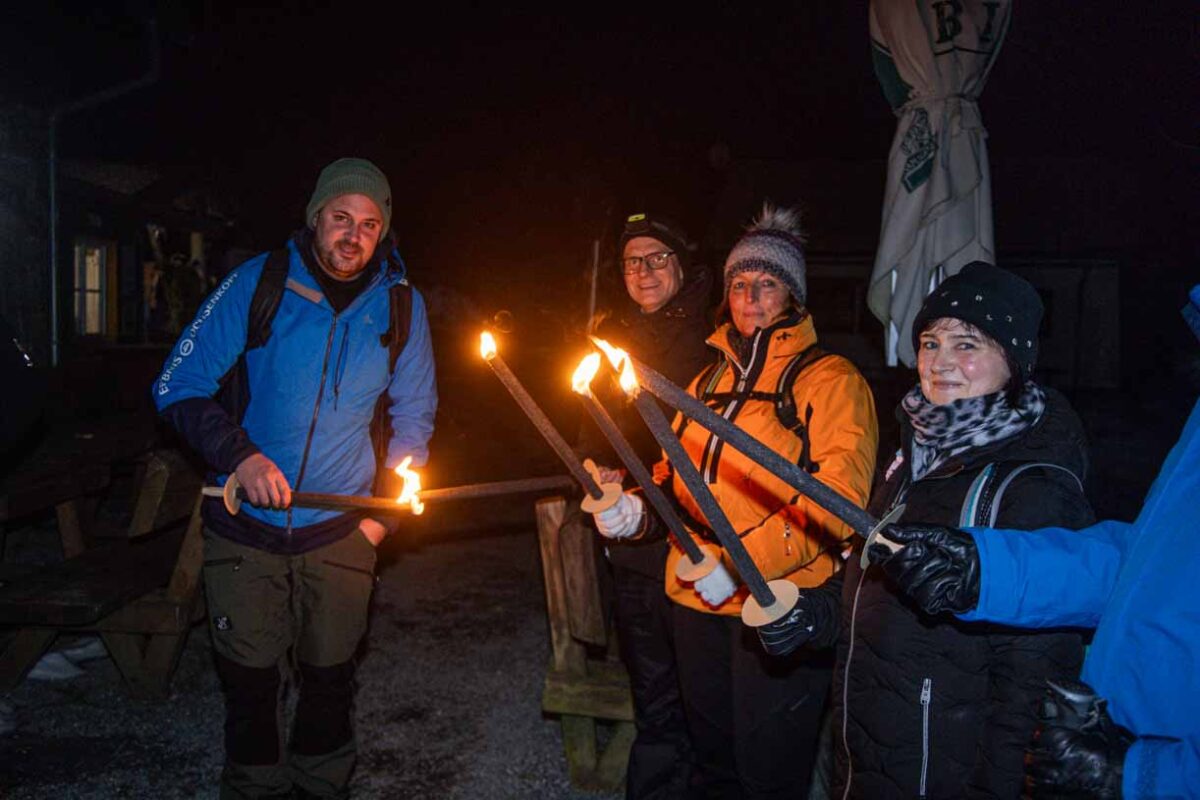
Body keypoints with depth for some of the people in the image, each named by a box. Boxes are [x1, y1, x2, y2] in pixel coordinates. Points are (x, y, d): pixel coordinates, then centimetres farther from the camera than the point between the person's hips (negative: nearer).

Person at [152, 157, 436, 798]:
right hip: (246, 526, -1)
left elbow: (413, 415, 10)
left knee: (329, 676, 13)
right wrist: (240, 454, -19)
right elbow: (178, 385, -4)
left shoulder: (400, 304, -3)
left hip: (340, 530, 1)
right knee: (249, 678, 10)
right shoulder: (259, 282, -8)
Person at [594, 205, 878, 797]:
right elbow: (678, 476, 19)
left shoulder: (829, 379, -6)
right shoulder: (710, 381, 15)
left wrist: (739, 565, -22)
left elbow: (839, 497, -17)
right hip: (696, 597, 6)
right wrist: (635, 510, -3)